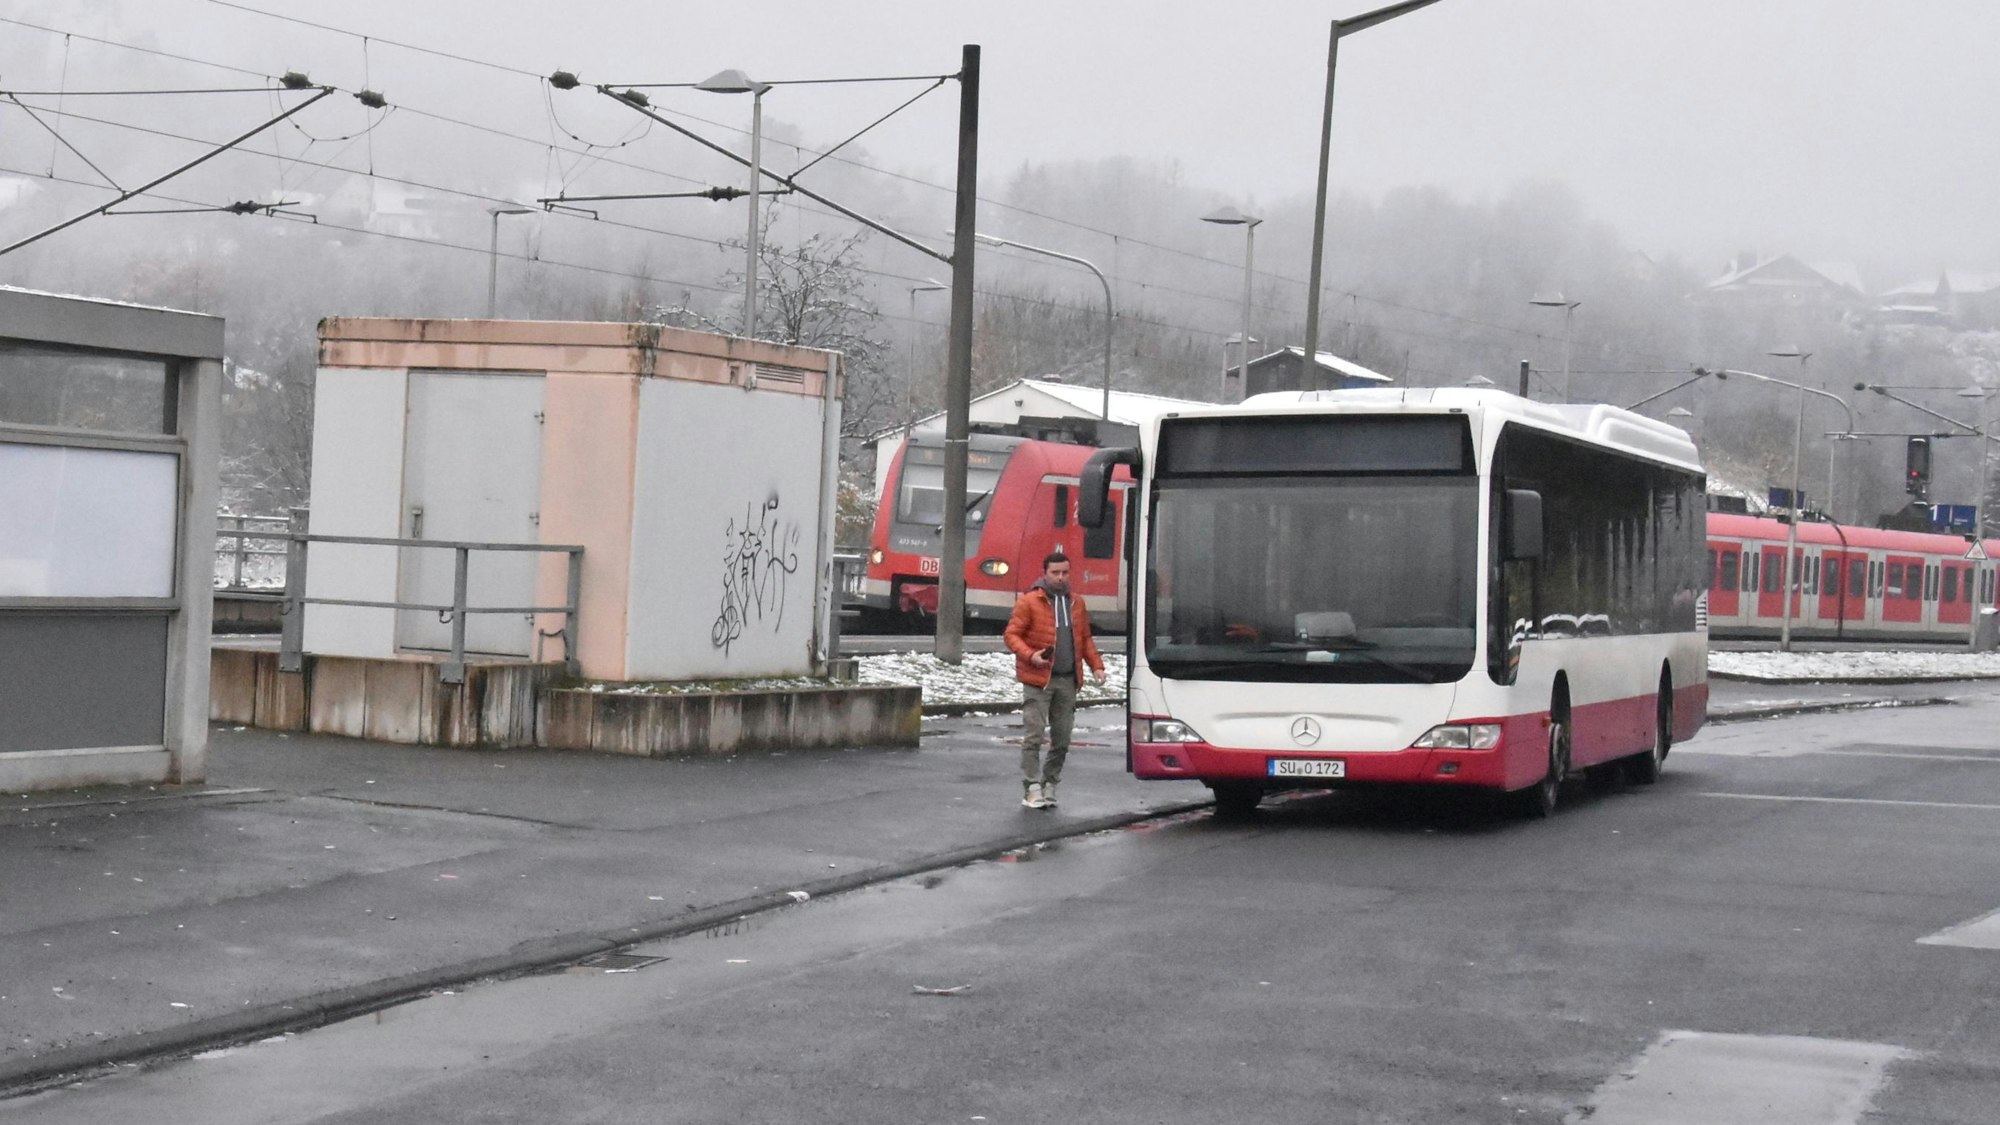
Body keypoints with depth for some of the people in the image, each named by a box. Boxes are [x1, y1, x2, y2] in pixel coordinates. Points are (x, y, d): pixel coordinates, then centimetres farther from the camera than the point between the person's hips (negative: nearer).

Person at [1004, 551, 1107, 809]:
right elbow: (1012, 634, -4)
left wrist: (1096, 666, 8)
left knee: (1062, 738, 8)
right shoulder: (1029, 602, -3)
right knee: (1034, 736, -7)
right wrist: (1030, 655, -20)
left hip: (1068, 681, 5)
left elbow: (1085, 639, 20)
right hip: (1038, 680, -5)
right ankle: (1032, 789, -4)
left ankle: (1049, 785, 19)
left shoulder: (1076, 604, 15)